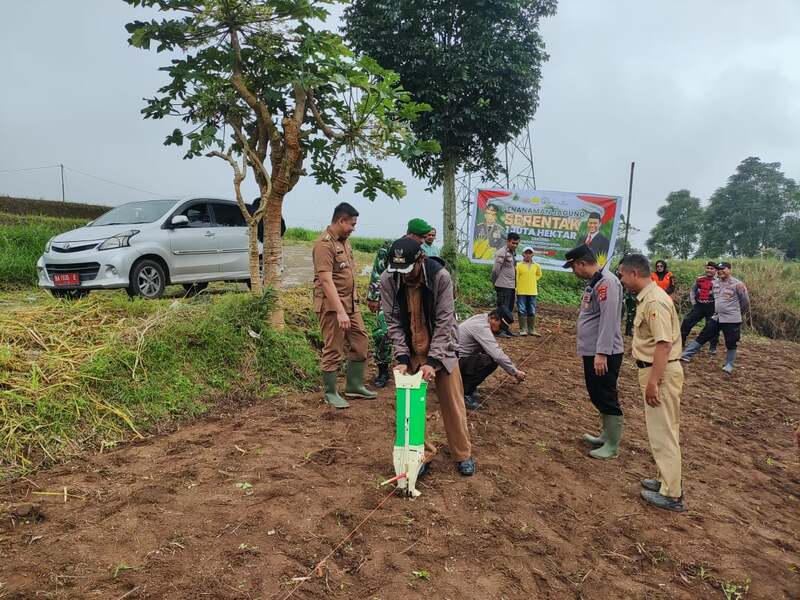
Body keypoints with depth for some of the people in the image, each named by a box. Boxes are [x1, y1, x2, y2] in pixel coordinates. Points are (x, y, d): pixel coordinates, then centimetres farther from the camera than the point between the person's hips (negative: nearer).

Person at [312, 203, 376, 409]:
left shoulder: (344, 241, 12)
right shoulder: (324, 244, -17)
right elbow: (326, 280, -24)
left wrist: (353, 300, 18)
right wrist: (340, 311, -29)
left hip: (350, 303, 9)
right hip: (332, 305, -9)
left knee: (360, 342, 13)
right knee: (333, 350, 0)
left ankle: (354, 386, 26)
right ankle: (330, 393, 15)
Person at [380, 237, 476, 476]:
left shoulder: (440, 276, -22)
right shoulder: (388, 280, -16)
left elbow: (444, 321, -19)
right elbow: (393, 321, -9)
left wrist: (433, 361, -23)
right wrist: (402, 358, -16)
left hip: (441, 348, -2)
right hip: (409, 350, 2)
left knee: (453, 403, 4)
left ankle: (463, 455, 21)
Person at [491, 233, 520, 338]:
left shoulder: (513, 253, 15)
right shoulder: (501, 253, -13)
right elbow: (495, 270, -14)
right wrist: (494, 282, -3)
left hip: (511, 286, 9)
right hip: (503, 286, -9)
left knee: (509, 309, 12)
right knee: (503, 308, -7)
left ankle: (505, 329, 20)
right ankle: (499, 330, -4)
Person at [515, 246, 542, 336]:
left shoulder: (536, 266, 7)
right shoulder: (519, 265, -3)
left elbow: (539, 275, 26)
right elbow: (516, 277, -3)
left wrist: (532, 280, 10)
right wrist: (515, 289, -9)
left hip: (532, 292, 3)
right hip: (521, 292, -3)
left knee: (532, 312, 7)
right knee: (522, 311, 0)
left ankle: (531, 329, 15)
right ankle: (522, 329, 6)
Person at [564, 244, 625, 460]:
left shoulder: (607, 282, -19)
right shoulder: (594, 282, 13)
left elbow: (609, 320, -25)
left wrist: (601, 353, -27)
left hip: (604, 354, -10)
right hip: (592, 351, 10)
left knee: (607, 399, -1)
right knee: (597, 397, 19)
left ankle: (612, 447, 10)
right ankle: (606, 436, 32)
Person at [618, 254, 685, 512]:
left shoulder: (655, 301, -22)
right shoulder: (646, 297, 10)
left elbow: (663, 344, -27)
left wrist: (653, 382, -27)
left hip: (661, 372, -10)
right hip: (654, 369, 10)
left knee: (663, 432, -1)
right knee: (662, 429, 19)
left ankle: (671, 494, 9)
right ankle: (666, 480, 32)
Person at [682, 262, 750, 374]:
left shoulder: (737, 284, -12)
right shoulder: (715, 283, 6)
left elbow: (745, 301, -3)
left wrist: (739, 314, 9)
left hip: (731, 320, -6)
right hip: (716, 317, 6)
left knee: (731, 343, 5)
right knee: (702, 337, 4)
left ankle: (729, 365, 18)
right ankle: (686, 355, 5)